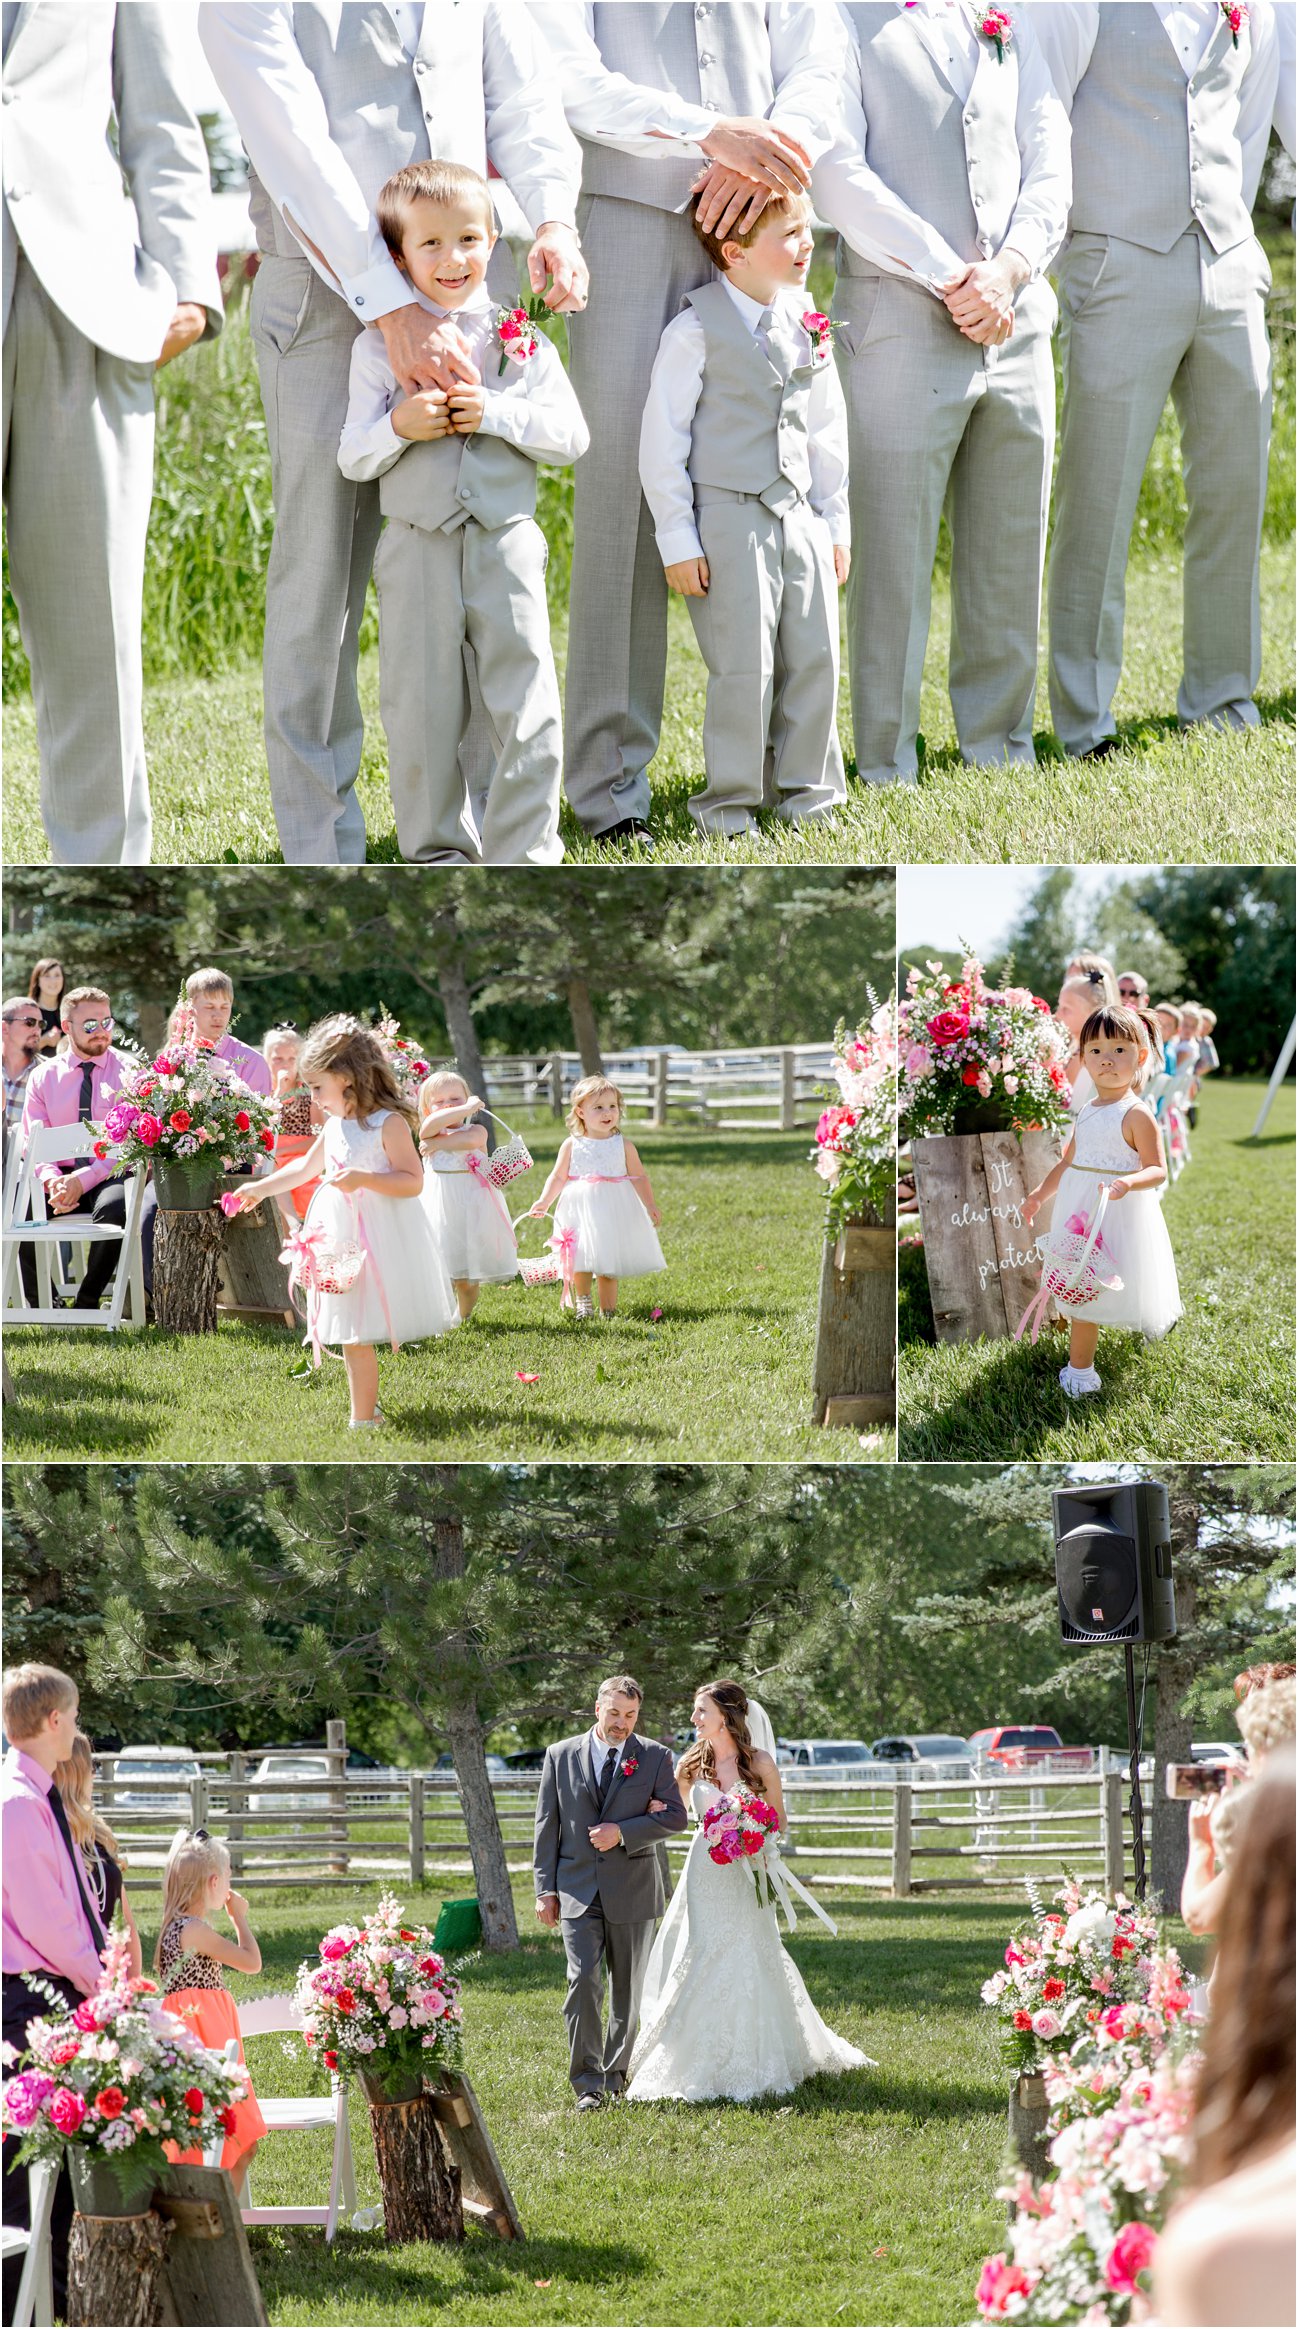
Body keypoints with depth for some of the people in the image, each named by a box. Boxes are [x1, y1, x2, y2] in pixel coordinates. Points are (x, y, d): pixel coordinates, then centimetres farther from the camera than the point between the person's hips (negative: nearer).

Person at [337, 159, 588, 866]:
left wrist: (497, 413, -14)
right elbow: (353, 458, 2)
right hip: (417, 548, 0)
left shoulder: (521, 338, 4)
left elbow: (570, 435, 0)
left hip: (506, 546, 0)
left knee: (527, 707, -4)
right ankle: (439, 850, 17)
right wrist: (398, 428, -17)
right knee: (422, 713, 4)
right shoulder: (379, 346, 2)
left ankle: (522, 854, 3)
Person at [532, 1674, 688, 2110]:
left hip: (632, 1890, 1)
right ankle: (588, 2083, -13)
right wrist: (545, 1889, 1)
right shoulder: (561, 1756, 5)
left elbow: (675, 1817, -3)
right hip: (578, 1890, -1)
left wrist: (622, 1832, -16)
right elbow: (546, 1825, 6)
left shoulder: (656, 1757, 3)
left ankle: (616, 2074, 21)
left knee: (629, 1988, 8)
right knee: (583, 1980, -13)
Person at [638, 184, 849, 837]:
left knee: (815, 657, 6)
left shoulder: (806, 327, 8)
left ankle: (806, 795, 19)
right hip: (729, 520, -6)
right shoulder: (697, 332, -10)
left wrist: (834, 522, 18)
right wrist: (677, 538, -8)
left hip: (800, 518, 6)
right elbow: (661, 439, -7)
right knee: (744, 667, -5)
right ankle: (729, 804, 6)